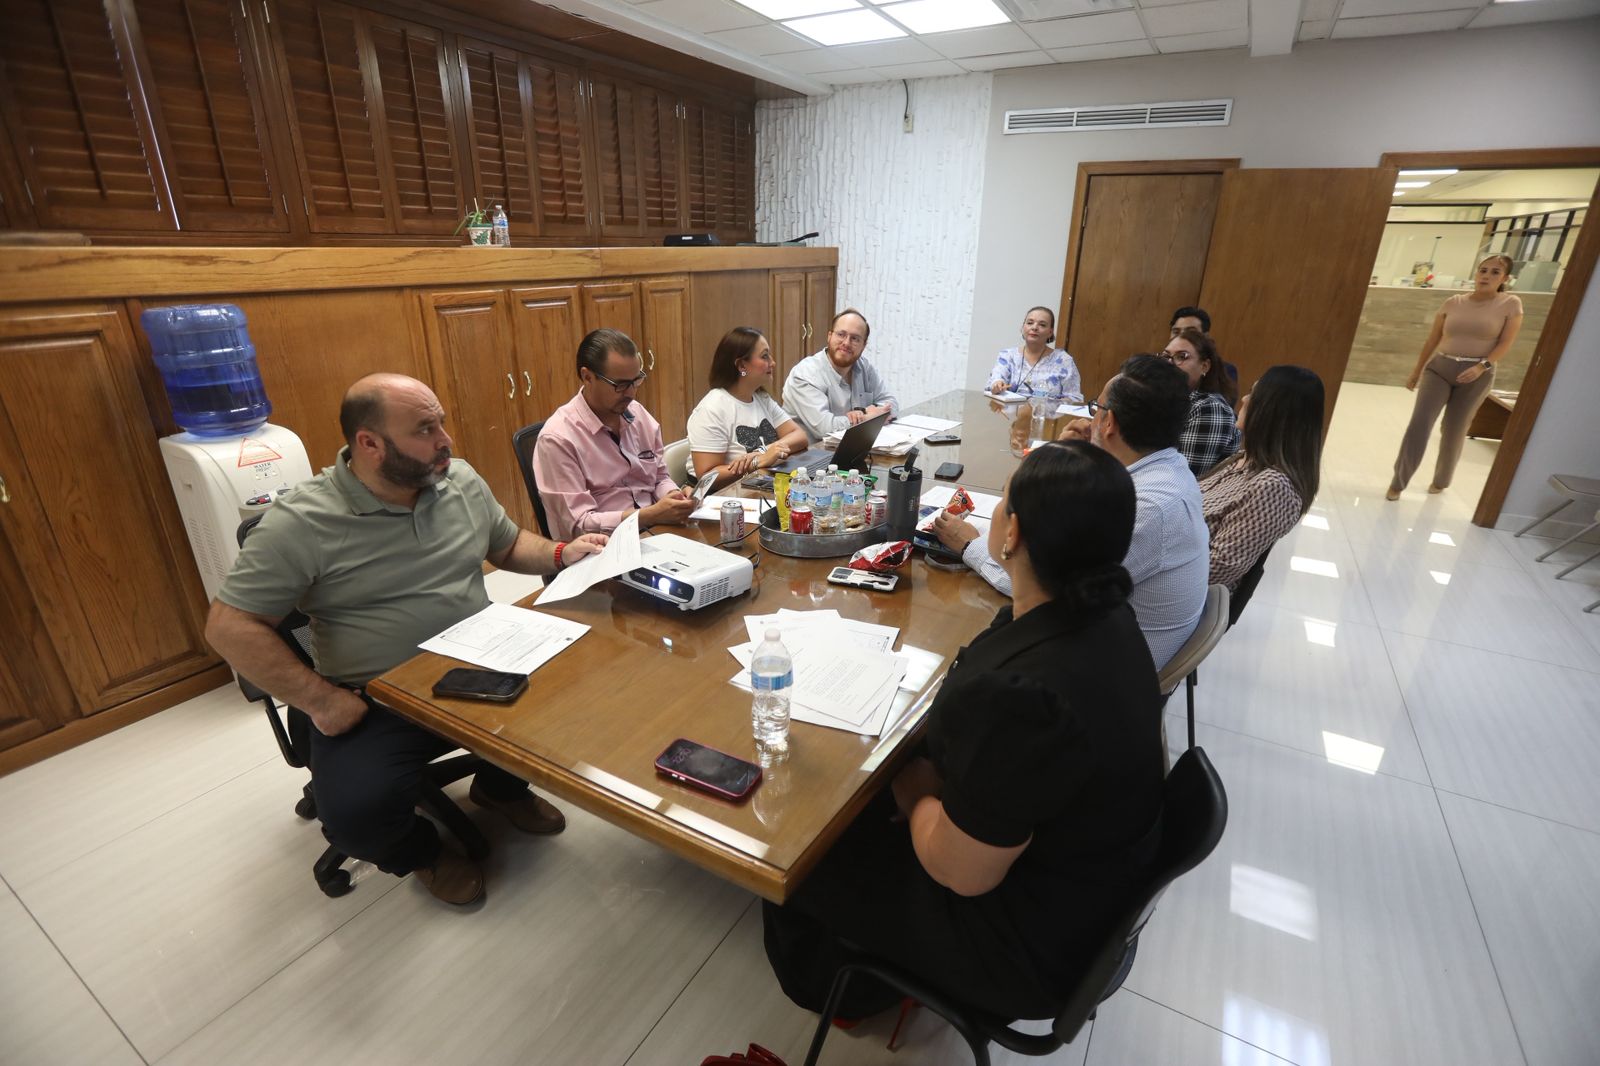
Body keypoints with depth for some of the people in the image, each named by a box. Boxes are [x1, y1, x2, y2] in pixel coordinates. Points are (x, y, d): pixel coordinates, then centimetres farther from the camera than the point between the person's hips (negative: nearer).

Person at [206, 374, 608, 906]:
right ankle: (420, 850, 13)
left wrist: (560, 553, -4)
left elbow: (507, 544, 15)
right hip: (373, 704, -4)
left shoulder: (462, 481, 1)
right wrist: (319, 699, -16)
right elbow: (229, 625, -12)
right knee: (358, 814, -27)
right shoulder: (301, 523, -14)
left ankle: (500, 785, 18)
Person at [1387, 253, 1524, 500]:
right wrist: (1416, 372, 13)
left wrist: (1482, 366, -21)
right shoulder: (1453, 302, 5)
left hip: (1476, 375, -1)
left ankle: (1441, 481, 26)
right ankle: (1398, 483, -8)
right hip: (1438, 368, 1)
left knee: (1454, 431, 7)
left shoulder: (1510, 304, 0)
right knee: (1419, 423, -12)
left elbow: (1505, 344, -5)